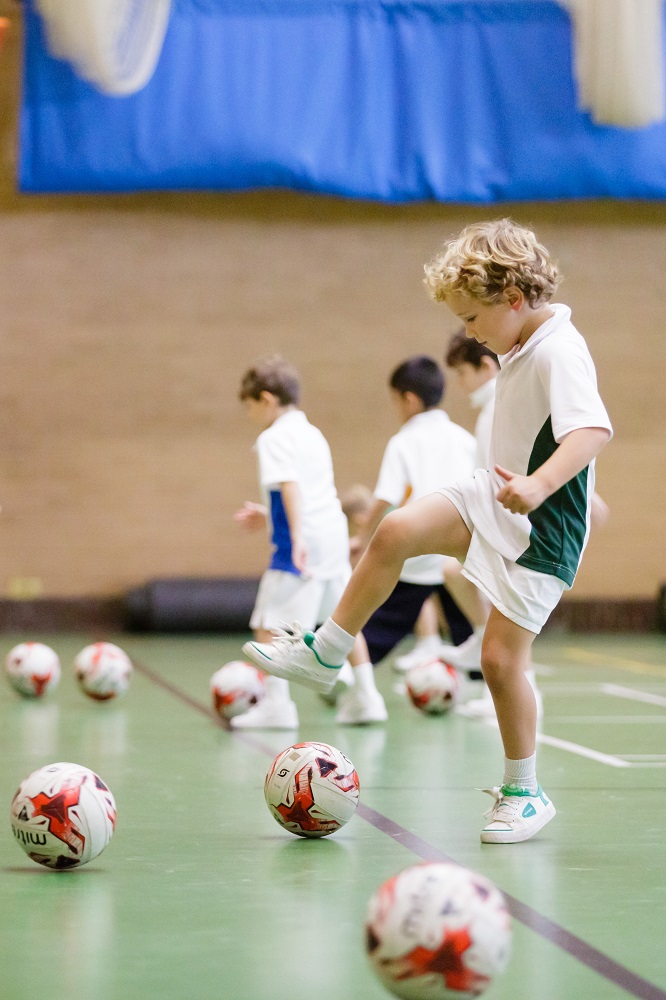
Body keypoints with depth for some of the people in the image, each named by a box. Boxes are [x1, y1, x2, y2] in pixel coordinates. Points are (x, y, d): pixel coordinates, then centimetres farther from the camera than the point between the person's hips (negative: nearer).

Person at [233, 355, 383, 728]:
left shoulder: (274, 439, -7)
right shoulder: (313, 434, 19)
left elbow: (290, 486, -21)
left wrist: (296, 537, -30)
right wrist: (270, 517, 34)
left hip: (303, 546, -9)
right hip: (335, 533, 9)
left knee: (269, 624, -5)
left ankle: (276, 703, -8)